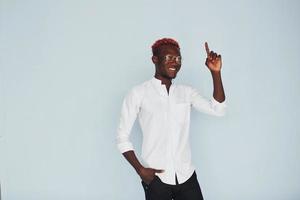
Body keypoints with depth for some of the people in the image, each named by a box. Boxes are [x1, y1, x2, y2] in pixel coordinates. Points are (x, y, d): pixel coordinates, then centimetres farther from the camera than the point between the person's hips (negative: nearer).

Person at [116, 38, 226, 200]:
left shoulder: (187, 92, 9)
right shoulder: (138, 93, -3)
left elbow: (217, 110, -3)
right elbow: (122, 137, -2)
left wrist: (215, 72, -11)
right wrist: (140, 170, -11)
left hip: (187, 176, 3)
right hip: (156, 178, -3)